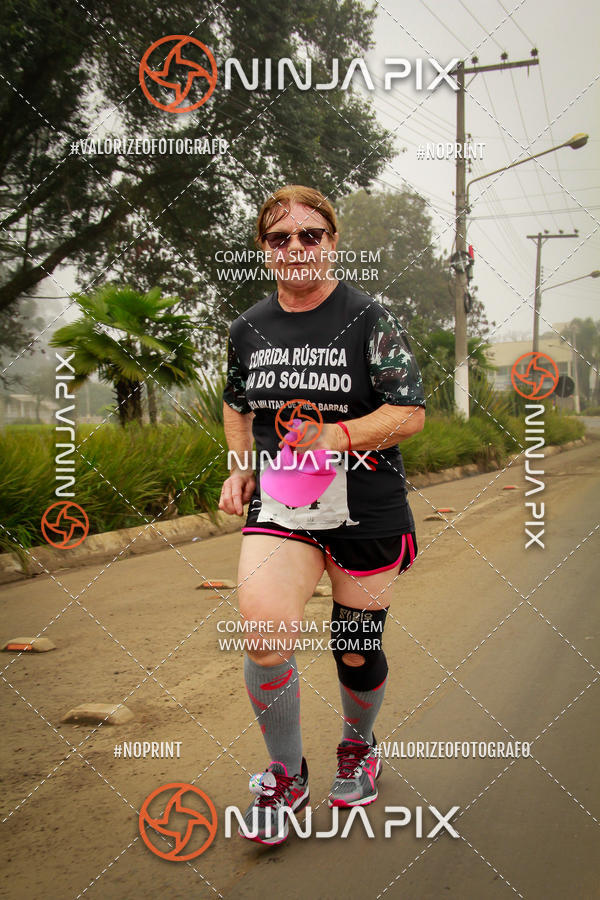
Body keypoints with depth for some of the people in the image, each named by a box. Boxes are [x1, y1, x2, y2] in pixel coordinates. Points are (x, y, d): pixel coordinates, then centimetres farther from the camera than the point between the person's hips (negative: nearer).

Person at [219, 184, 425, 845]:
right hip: (279, 505, 2)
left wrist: (340, 434, -21)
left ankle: (358, 746, 42)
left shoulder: (368, 319, -6)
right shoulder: (248, 328, 6)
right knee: (265, 637, -19)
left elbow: (410, 413, -8)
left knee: (356, 649, 10)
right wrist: (239, 466, 8)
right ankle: (285, 776, 5)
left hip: (366, 510, -2)